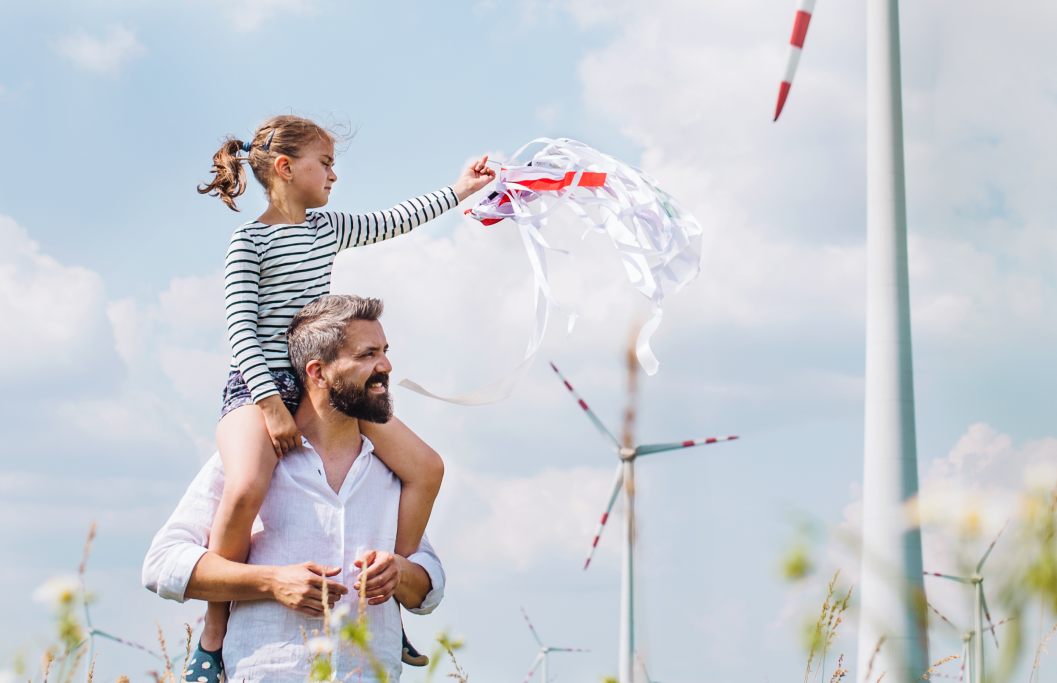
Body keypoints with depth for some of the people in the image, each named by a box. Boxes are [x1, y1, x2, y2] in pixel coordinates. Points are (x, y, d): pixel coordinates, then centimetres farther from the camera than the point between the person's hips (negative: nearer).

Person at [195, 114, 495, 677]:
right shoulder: (250, 241, -6)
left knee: (425, 467, -2)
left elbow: (390, 222, 31)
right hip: (258, 391, -7)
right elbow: (241, 330, -13)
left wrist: (459, 190, 35)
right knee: (245, 489, -36)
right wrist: (272, 406, -22)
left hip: (317, 389, 8)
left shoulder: (327, 228, 15)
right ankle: (214, 635, -18)